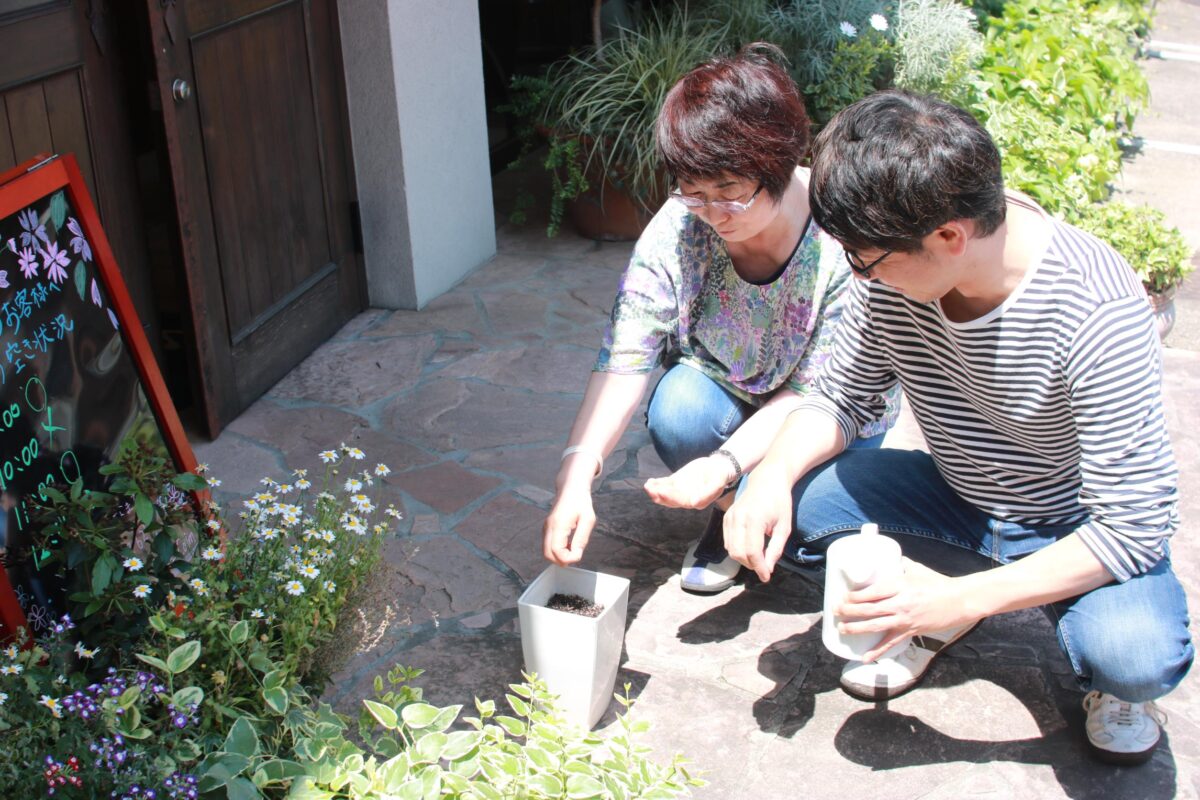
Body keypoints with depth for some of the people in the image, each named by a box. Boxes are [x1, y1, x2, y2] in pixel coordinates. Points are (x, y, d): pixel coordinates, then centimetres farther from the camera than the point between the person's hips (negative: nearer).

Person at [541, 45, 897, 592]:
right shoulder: (678, 228, -24)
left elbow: (812, 395, -27)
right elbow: (625, 358, -25)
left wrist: (725, 465, -41)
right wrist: (576, 475, -37)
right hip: (723, 385, 2)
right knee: (677, 415, -31)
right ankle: (727, 515, 1)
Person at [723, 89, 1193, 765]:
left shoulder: (1098, 311, -32)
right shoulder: (894, 268, -19)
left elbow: (1134, 524, -28)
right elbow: (843, 396, -3)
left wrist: (960, 600, -33)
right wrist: (775, 475, -25)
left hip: (1078, 532, -4)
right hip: (958, 500, 4)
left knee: (1137, 655, -35)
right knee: (774, 509, -18)